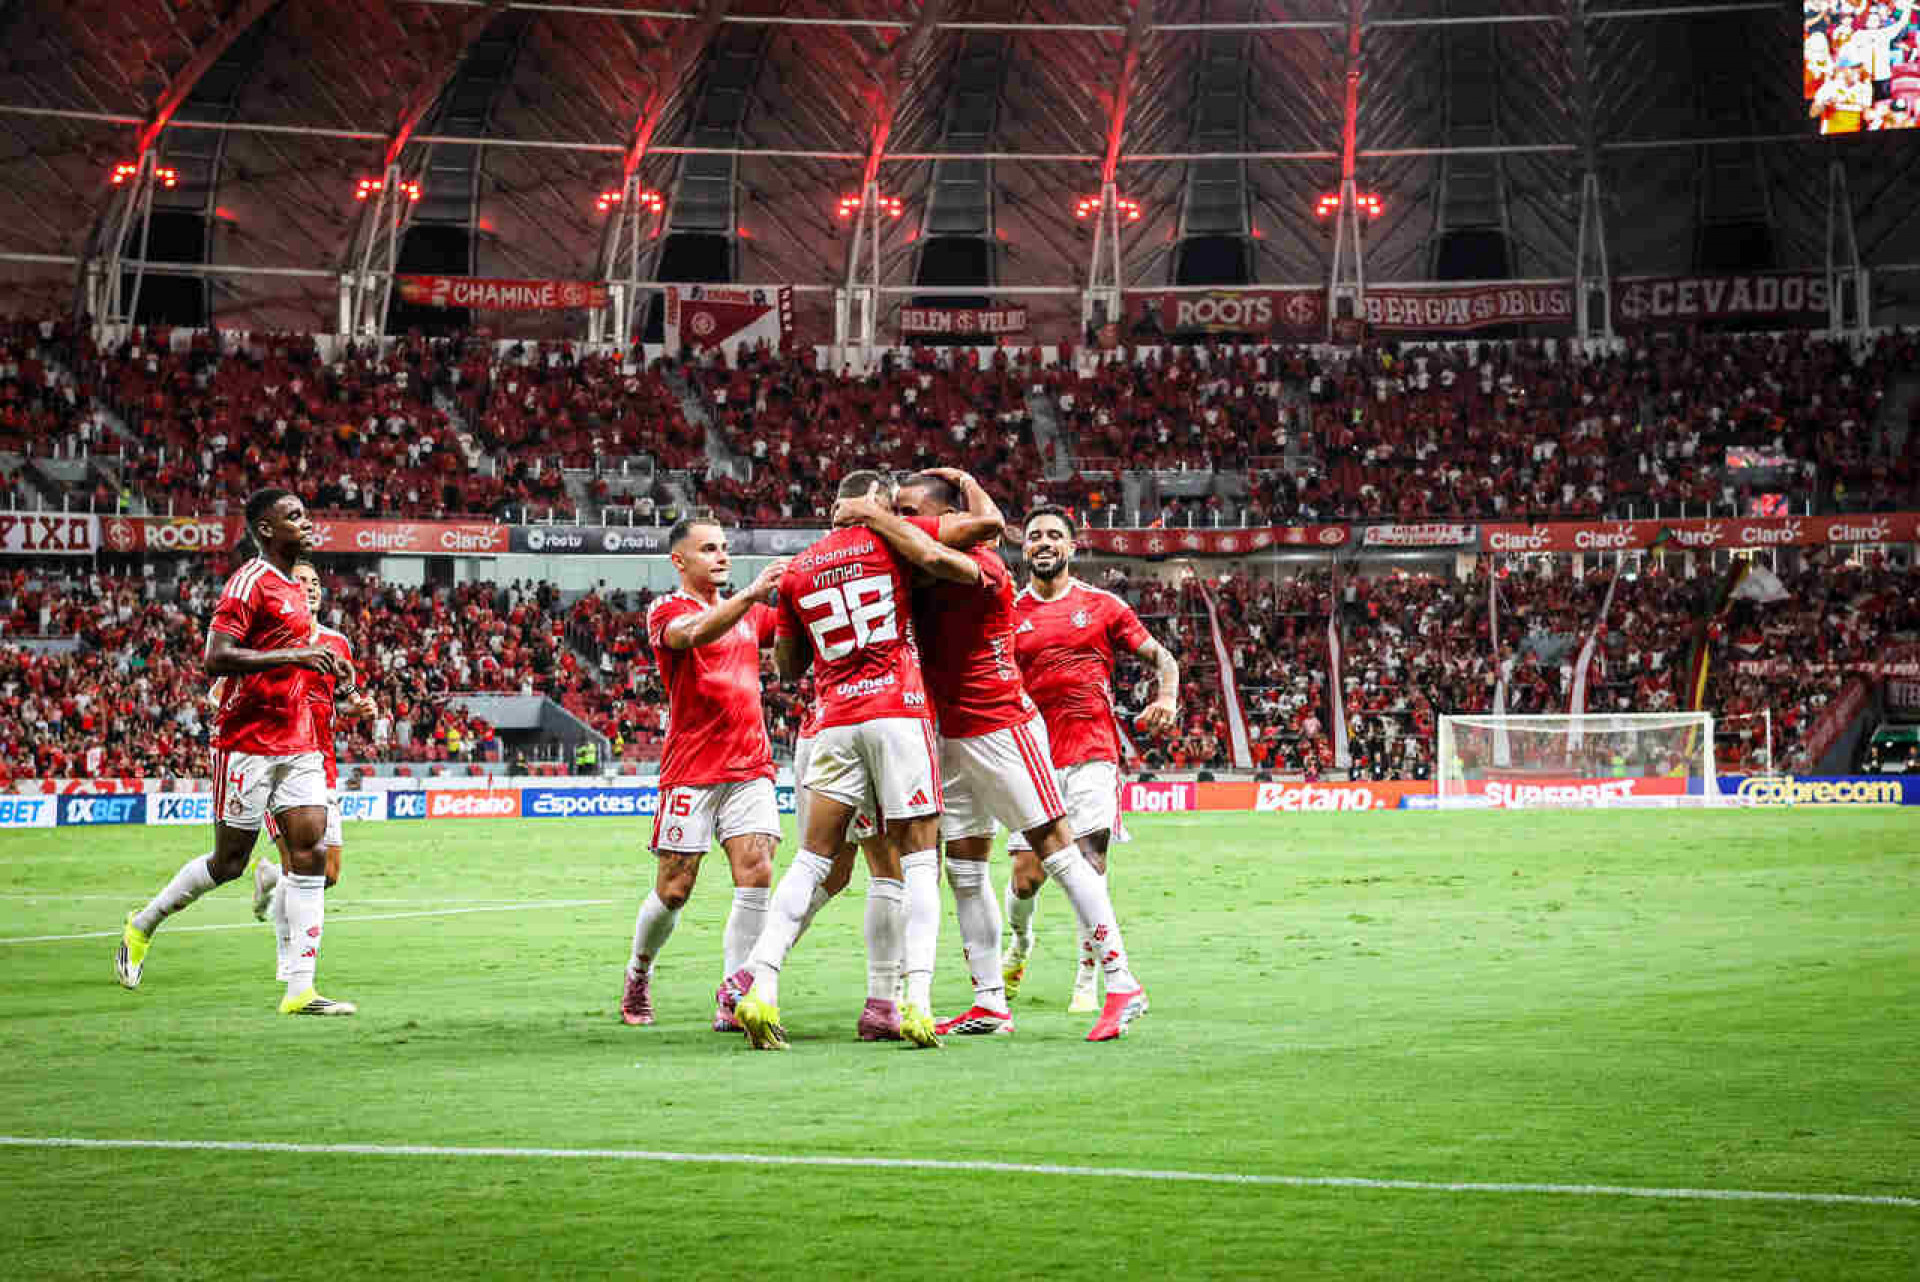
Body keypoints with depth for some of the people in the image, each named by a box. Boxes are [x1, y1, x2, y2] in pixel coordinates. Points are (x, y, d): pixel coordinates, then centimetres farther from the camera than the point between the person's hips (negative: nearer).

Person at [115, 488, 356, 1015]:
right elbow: (216, 657, -22)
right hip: (247, 743, -8)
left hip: (297, 744, 8)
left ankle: (300, 989, -7)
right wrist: (294, 655, -25)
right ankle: (141, 927, 27)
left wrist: (322, 665, 16)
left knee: (312, 852, -5)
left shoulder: (295, 588, 16)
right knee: (229, 862, 2)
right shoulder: (250, 582, -12)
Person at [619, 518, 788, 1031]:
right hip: (691, 771, -4)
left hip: (751, 767, 4)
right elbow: (693, 633, -25)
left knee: (756, 875, -12)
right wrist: (751, 594, -38)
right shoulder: (667, 610, -2)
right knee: (673, 891, -1)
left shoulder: (749, 614, 18)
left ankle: (732, 999, -9)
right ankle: (638, 976, 25)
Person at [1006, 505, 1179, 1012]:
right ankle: (1020, 942, 30)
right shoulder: (1008, 613, 8)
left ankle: (1087, 982, -2)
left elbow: (1161, 656, 11)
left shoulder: (1102, 605, 7)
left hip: (1092, 755, -1)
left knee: (1091, 870, -10)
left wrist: (1166, 698, -9)